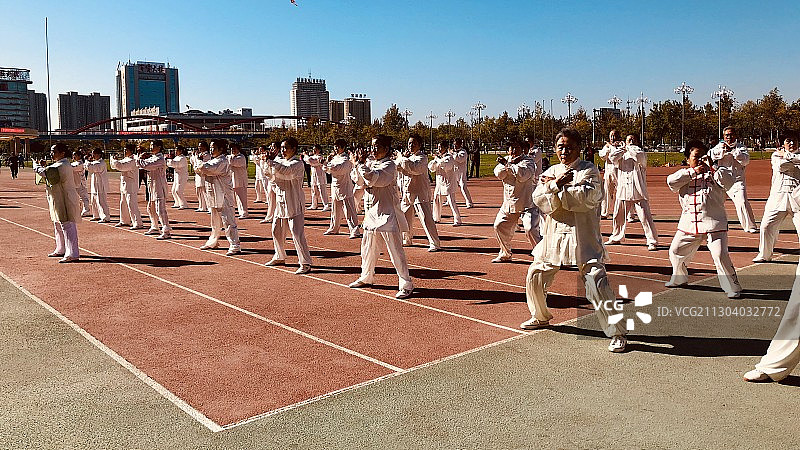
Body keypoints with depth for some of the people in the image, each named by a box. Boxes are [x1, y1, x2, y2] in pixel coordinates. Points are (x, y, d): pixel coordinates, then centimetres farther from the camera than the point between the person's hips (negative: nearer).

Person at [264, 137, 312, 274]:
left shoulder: (297, 163, -11)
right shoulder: (280, 160, 13)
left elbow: (286, 171, -29)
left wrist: (272, 162, -23)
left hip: (294, 204, -8)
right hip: (280, 202, 8)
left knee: (297, 233, -12)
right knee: (277, 231, 18)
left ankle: (306, 264, -7)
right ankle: (280, 257, 36)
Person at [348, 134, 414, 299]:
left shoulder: (389, 165, -13)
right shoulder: (372, 163, 14)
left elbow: (372, 179, -24)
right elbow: (363, 181, 13)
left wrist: (362, 164, -16)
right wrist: (360, 163, 3)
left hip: (387, 213, -9)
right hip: (372, 212, 9)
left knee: (395, 250, -7)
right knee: (367, 247, 18)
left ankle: (406, 285, -1)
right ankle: (366, 277, 36)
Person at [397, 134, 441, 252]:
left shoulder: (422, 157, -9)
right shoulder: (408, 156, 15)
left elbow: (415, 169, -27)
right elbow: (398, 168, 7)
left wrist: (405, 159, -15)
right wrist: (403, 158, -8)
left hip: (420, 193, -8)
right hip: (407, 192, 8)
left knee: (426, 218, -12)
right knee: (404, 216, 17)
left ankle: (435, 243, -9)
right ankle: (407, 240, 35)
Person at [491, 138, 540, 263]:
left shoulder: (528, 161, -7)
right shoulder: (505, 159, 10)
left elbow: (523, 175, -26)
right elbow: (499, 174, -6)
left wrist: (508, 164, -20)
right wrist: (511, 163, -18)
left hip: (527, 203, -6)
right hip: (508, 203, 7)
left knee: (530, 229, -18)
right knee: (500, 226, 13)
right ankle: (505, 254, 32)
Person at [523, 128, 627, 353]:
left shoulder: (589, 170, -4)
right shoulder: (550, 173, 10)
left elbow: (587, 199, -22)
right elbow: (541, 202, -4)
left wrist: (555, 186, -14)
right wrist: (557, 184, -20)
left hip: (583, 237, -5)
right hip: (554, 236, 6)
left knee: (597, 283, -15)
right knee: (534, 277, 13)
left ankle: (616, 333, -1)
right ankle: (540, 317, 39)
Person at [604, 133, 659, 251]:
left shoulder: (642, 154, 2)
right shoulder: (621, 155, 11)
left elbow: (639, 156, -21)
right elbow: (612, 157, -7)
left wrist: (630, 148, -6)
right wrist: (623, 148, -6)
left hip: (638, 192, -4)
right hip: (623, 191, 4)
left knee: (645, 217, -8)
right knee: (618, 216, 16)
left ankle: (652, 241, -1)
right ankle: (616, 238, 35)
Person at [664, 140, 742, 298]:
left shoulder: (716, 171, 8)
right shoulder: (684, 174, 12)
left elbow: (728, 180, -12)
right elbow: (671, 181, -10)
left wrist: (711, 167, -15)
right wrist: (693, 171, -12)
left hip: (713, 223, -3)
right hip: (689, 223, 3)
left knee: (720, 255, -12)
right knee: (676, 252, 12)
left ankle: (733, 288, 3)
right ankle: (679, 279, 38)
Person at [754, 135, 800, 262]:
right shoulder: (776, 155, 10)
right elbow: (780, 166, -11)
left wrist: (786, 156, -4)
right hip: (778, 196, 0)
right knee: (767, 226, 1)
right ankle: (764, 255, 19)